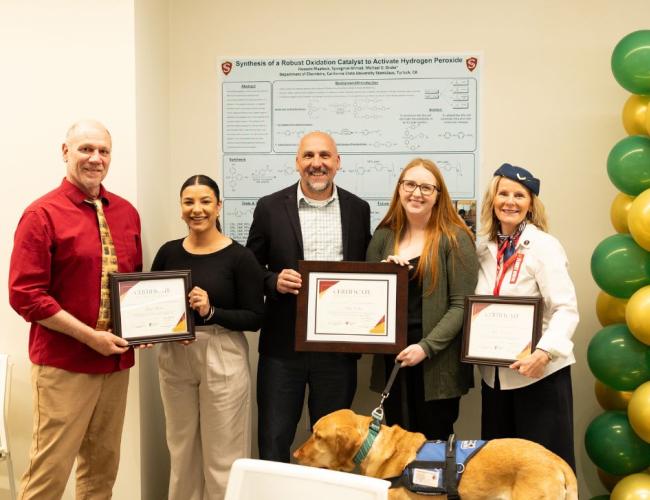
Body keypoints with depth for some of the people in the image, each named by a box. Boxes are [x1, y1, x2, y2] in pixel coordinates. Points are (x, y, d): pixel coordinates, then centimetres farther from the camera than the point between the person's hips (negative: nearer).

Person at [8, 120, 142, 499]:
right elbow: (24, 294, -13)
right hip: (64, 365, -5)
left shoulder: (126, 213, 9)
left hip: (117, 360, 6)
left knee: (103, 466, 14)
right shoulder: (42, 214, -8)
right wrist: (90, 336, -17)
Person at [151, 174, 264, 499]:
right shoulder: (168, 253, 4)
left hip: (222, 358, -4)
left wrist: (211, 312, -22)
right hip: (174, 357, 4)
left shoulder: (239, 257, -8)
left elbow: (255, 317, -9)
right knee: (181, 450, 17)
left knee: (223, 455, 5)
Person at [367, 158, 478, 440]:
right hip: (392, 360, 4)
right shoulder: (383, 236, 8)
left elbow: (461, 305, -9)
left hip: (436, 365, -4)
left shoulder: (454, 238, -5)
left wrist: (426, 347, -18)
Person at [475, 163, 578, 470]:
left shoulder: (544, 246, -9)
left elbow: (566, 309, -16)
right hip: (495, 374, 6)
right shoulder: (484, 248, 8)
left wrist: (543, 353, -29)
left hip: (539, 373, -5)